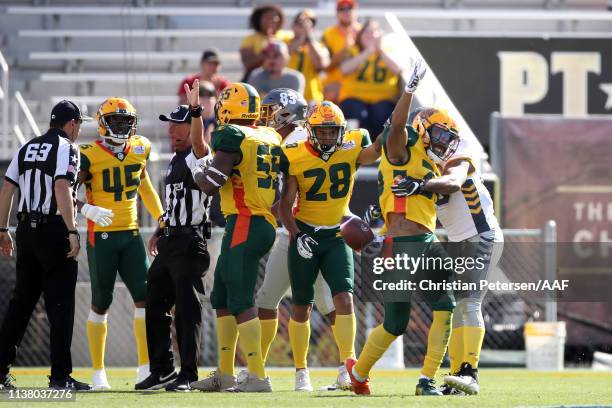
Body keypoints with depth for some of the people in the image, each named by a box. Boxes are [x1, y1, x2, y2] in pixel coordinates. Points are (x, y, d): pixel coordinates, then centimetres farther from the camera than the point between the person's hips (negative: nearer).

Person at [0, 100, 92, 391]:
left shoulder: (27, 148, 14)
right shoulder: (66, 149, -7)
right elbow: (62, 189, -20)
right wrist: (72, 232, -22)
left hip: (27, 230, 7)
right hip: (54, 230, -7)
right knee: (60, 305, -3)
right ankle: (60, 375, -4)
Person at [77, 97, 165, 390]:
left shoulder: (140, 149, 6)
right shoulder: (90, 156, -11)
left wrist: (161, 217, 26)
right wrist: (87, 209, -29)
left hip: (131, 234, 5)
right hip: (101, 236, -5)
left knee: (145, 297, -4)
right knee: (101, 302, 2)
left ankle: (145, 368, 0)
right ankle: (98, 372, 11)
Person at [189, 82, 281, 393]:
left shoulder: (232, 137, -11)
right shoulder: (269, 137, 13)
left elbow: (210, 186, -16)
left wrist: (197, 174, 7)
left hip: (243, 225, -9)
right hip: (265, 224, 9)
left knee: (241, 302, -8)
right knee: (222, 299, 17)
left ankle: (258, 377, -12)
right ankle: (224, 374, 22)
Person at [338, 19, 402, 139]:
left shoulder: (388, 52, 15)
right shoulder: (353, 52, 13)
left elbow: (398, 70, -5)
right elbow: (345, 69, -9)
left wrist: (379, 49, -9)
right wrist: (368, 52, -11)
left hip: (382, 99, 1)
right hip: (355, 97, -1)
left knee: (382, 115, -33)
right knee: (359, 115, -34)